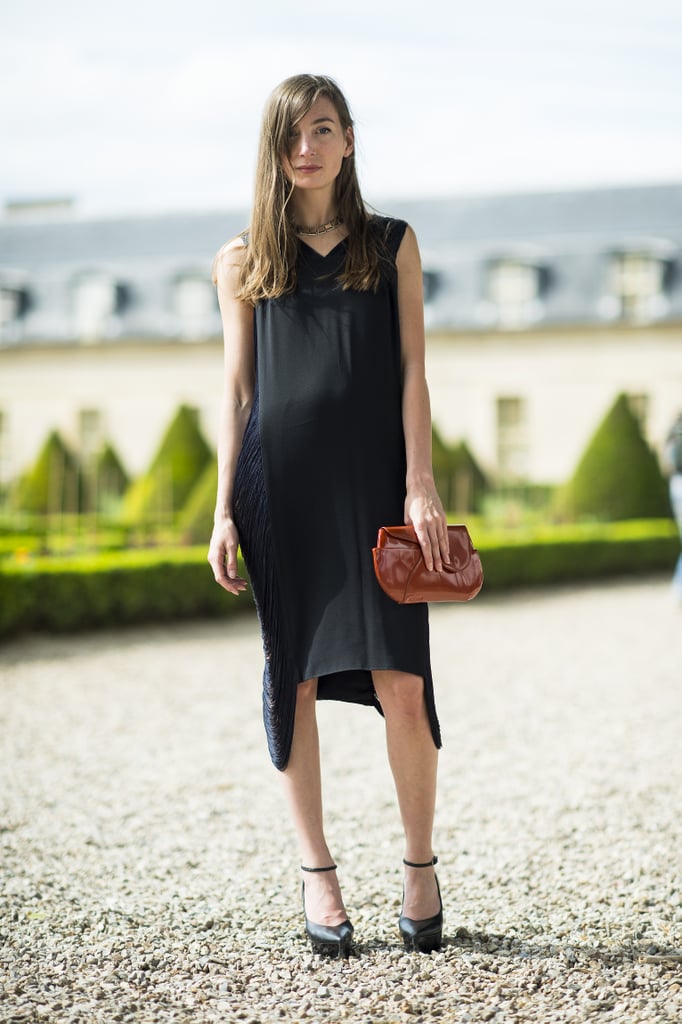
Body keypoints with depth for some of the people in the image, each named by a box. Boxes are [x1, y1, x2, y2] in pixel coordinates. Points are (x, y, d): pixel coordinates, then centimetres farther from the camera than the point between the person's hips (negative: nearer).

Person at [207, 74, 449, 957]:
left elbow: (410, 372, 5)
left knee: (401, 682, -6)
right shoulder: (244, 261, 9)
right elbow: (236, 390, 9)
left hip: (374, 484, 0)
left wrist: (419, 483, -5)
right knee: (293, 678, 3)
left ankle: (421, 866, 12)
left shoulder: (392, 246, 9)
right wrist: (225, 509, 3)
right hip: (280, 488, 1)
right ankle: (316, 872, 15)